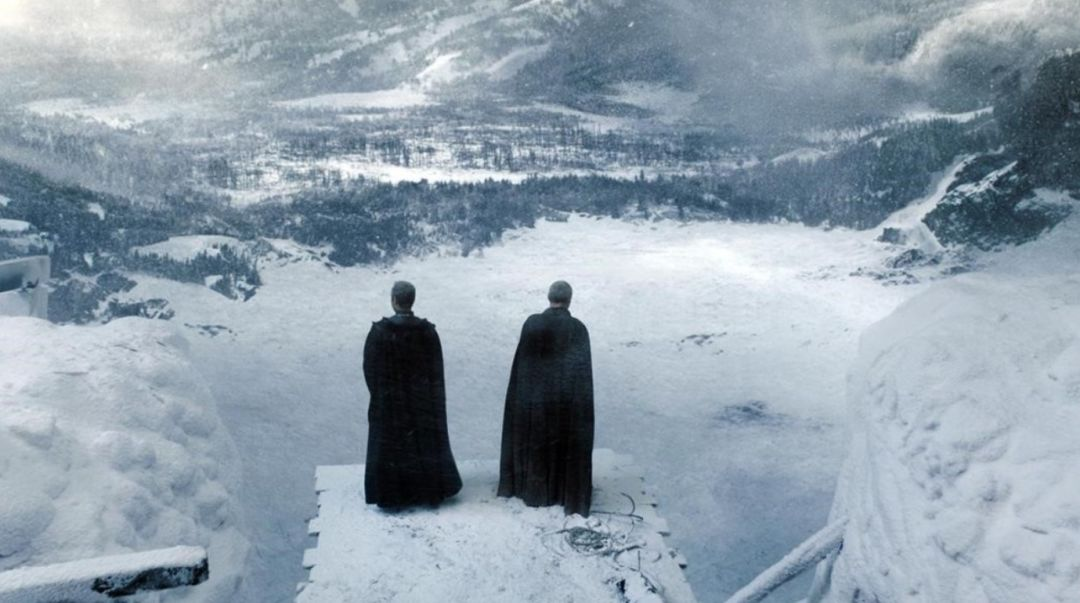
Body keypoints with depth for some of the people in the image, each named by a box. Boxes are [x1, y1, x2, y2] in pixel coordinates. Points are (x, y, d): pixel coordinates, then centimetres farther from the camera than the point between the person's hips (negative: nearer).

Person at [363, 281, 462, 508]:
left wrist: (379, 395, 5)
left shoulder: (379, 331, -16)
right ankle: (431, 489, 25)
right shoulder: (427, 331, -10)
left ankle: (393, 494, 17)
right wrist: (435, 401, 7)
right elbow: (436, 371, -4)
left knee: (391, 446, 11)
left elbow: (370, 369, -10)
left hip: (389, 402, -2)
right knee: (425, 443, 16)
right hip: (421, 402, 2)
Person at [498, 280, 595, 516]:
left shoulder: (532, 324, -8)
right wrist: (580, 403, -3)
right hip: (567, 397, -2)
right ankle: (567, 492, 19)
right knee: (567, 444, 12)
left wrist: (525, 393, 8)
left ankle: (534, 489, 26)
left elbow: (521, 363, -3)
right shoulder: (578, 329, -12)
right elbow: (583, 369, -11)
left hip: (534, 394, 2)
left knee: (535, 440, 17)